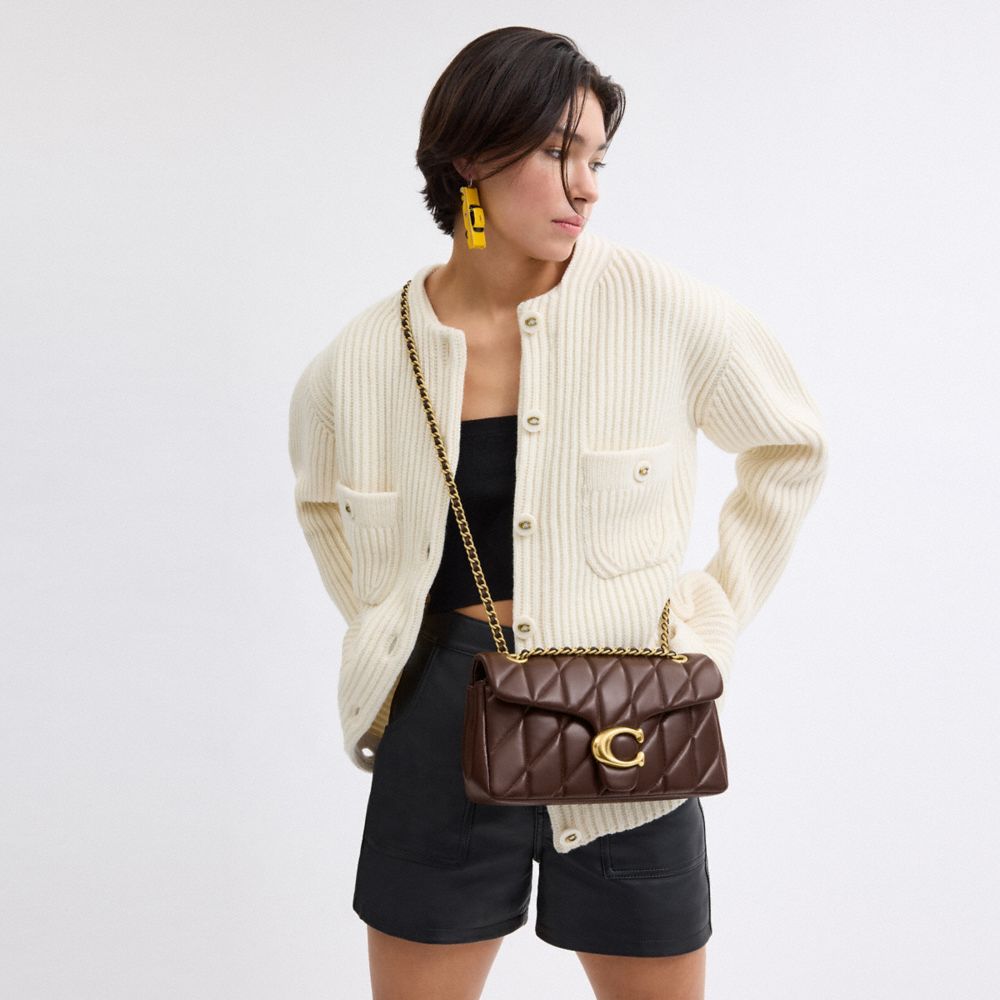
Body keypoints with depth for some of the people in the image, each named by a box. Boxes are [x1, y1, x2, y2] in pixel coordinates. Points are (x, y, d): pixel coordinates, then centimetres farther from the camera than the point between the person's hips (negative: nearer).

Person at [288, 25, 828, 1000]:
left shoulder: (661, 307, -10)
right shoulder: (358, 364, -4)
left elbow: (792, 448, 6)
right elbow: (327, 506, 18)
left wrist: (714, 617, 2)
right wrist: (383, 634, 10)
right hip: (442, 727, 1)